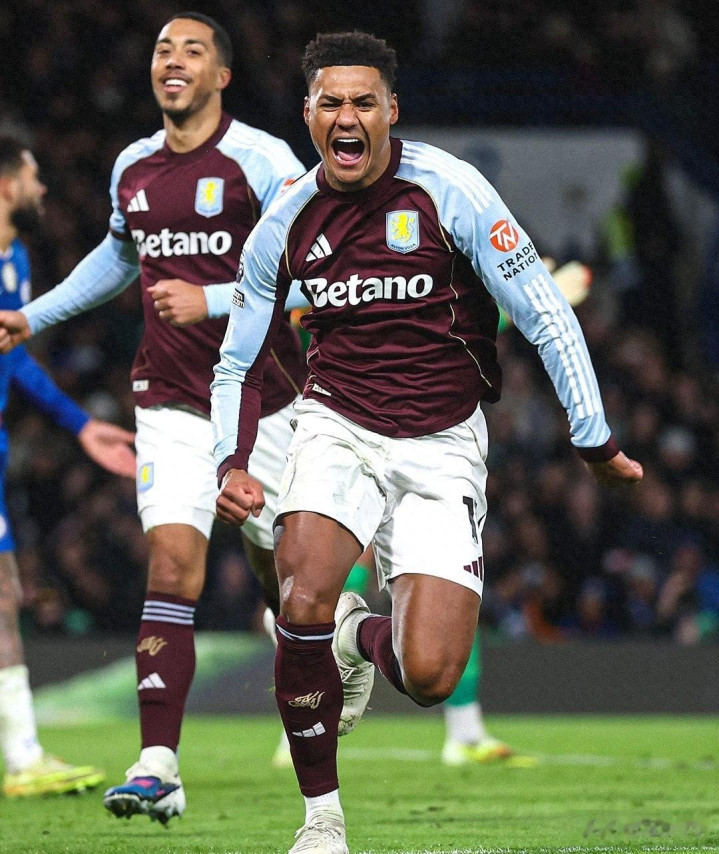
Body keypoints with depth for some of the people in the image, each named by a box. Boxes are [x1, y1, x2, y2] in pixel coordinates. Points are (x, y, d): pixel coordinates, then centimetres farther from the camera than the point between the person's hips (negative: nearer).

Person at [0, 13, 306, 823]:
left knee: (285, 568, 8)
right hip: (171, 402, 3)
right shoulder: (132, 168, 8)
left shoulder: (262, 161, -10)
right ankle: (158, 764, -16)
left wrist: (212, 302, -23)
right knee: (171, 567, -11)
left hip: (263, 398, -3)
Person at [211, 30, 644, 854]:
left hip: (442, 447, -2)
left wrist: (595, 444, -7)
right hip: (337, 429, 2)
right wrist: (232, 463, -5)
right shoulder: (285, 225, -1)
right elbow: (238, 364, 11)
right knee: (303, 604, -27)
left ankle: (362, 637, 27)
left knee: (429, 677, -13)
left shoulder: (450, 192, -12)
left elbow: (546, 318, -8)